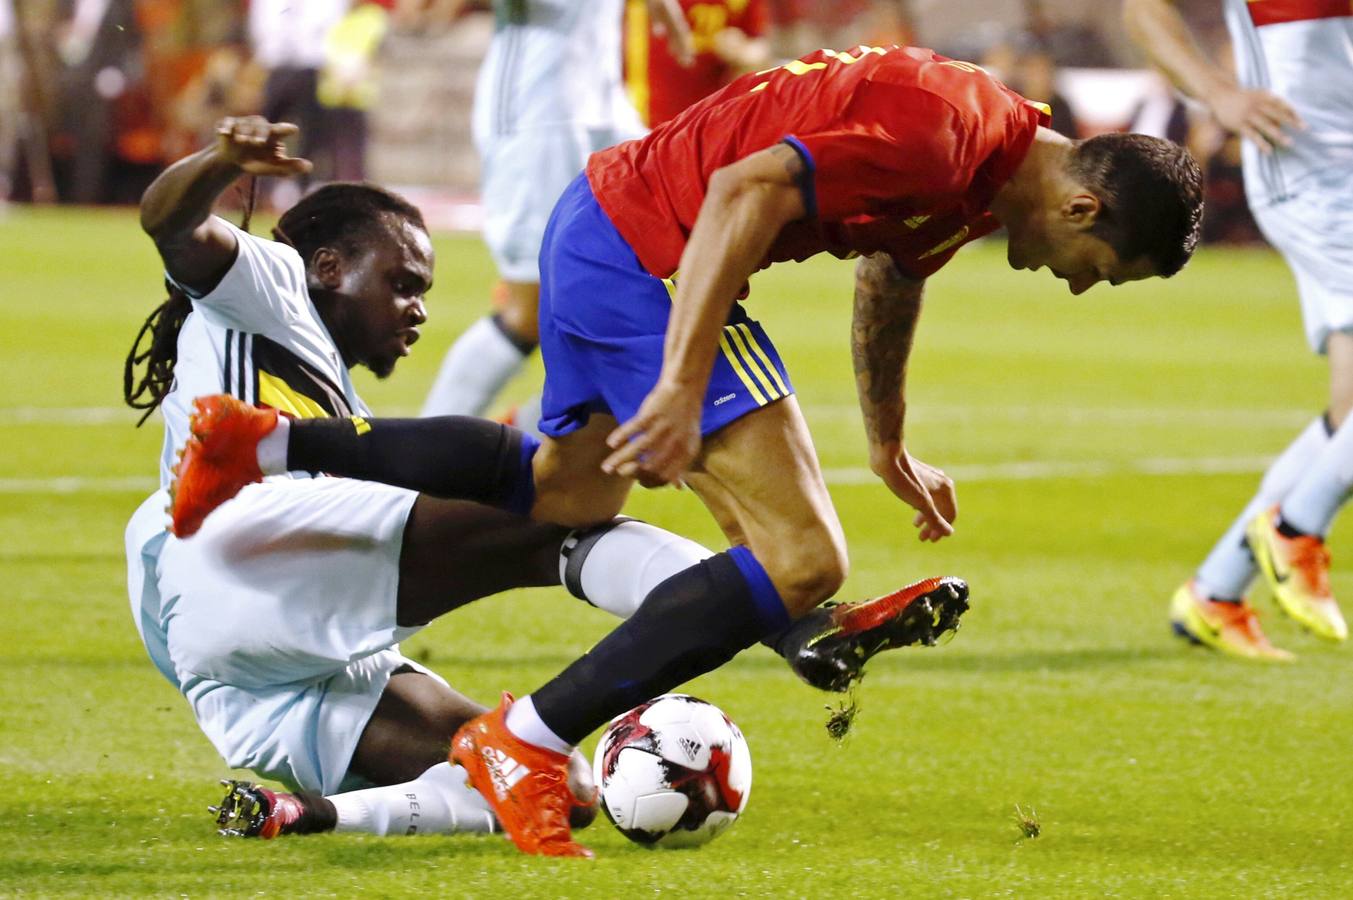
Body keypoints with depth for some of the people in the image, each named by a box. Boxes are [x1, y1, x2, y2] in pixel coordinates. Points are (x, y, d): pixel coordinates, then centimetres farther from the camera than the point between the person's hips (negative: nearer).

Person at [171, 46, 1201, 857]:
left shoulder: (988, 159, 10)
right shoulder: (940, 136, -21)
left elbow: (891, 274, 30)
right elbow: (746, 188, -29)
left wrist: (891, 448, 42)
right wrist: (683, 386, -34)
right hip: (647, 251, -11)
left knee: (567, 492, 33)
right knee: (802, 558, -14)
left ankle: (272, 446, 33)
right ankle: (528, 740, -11)